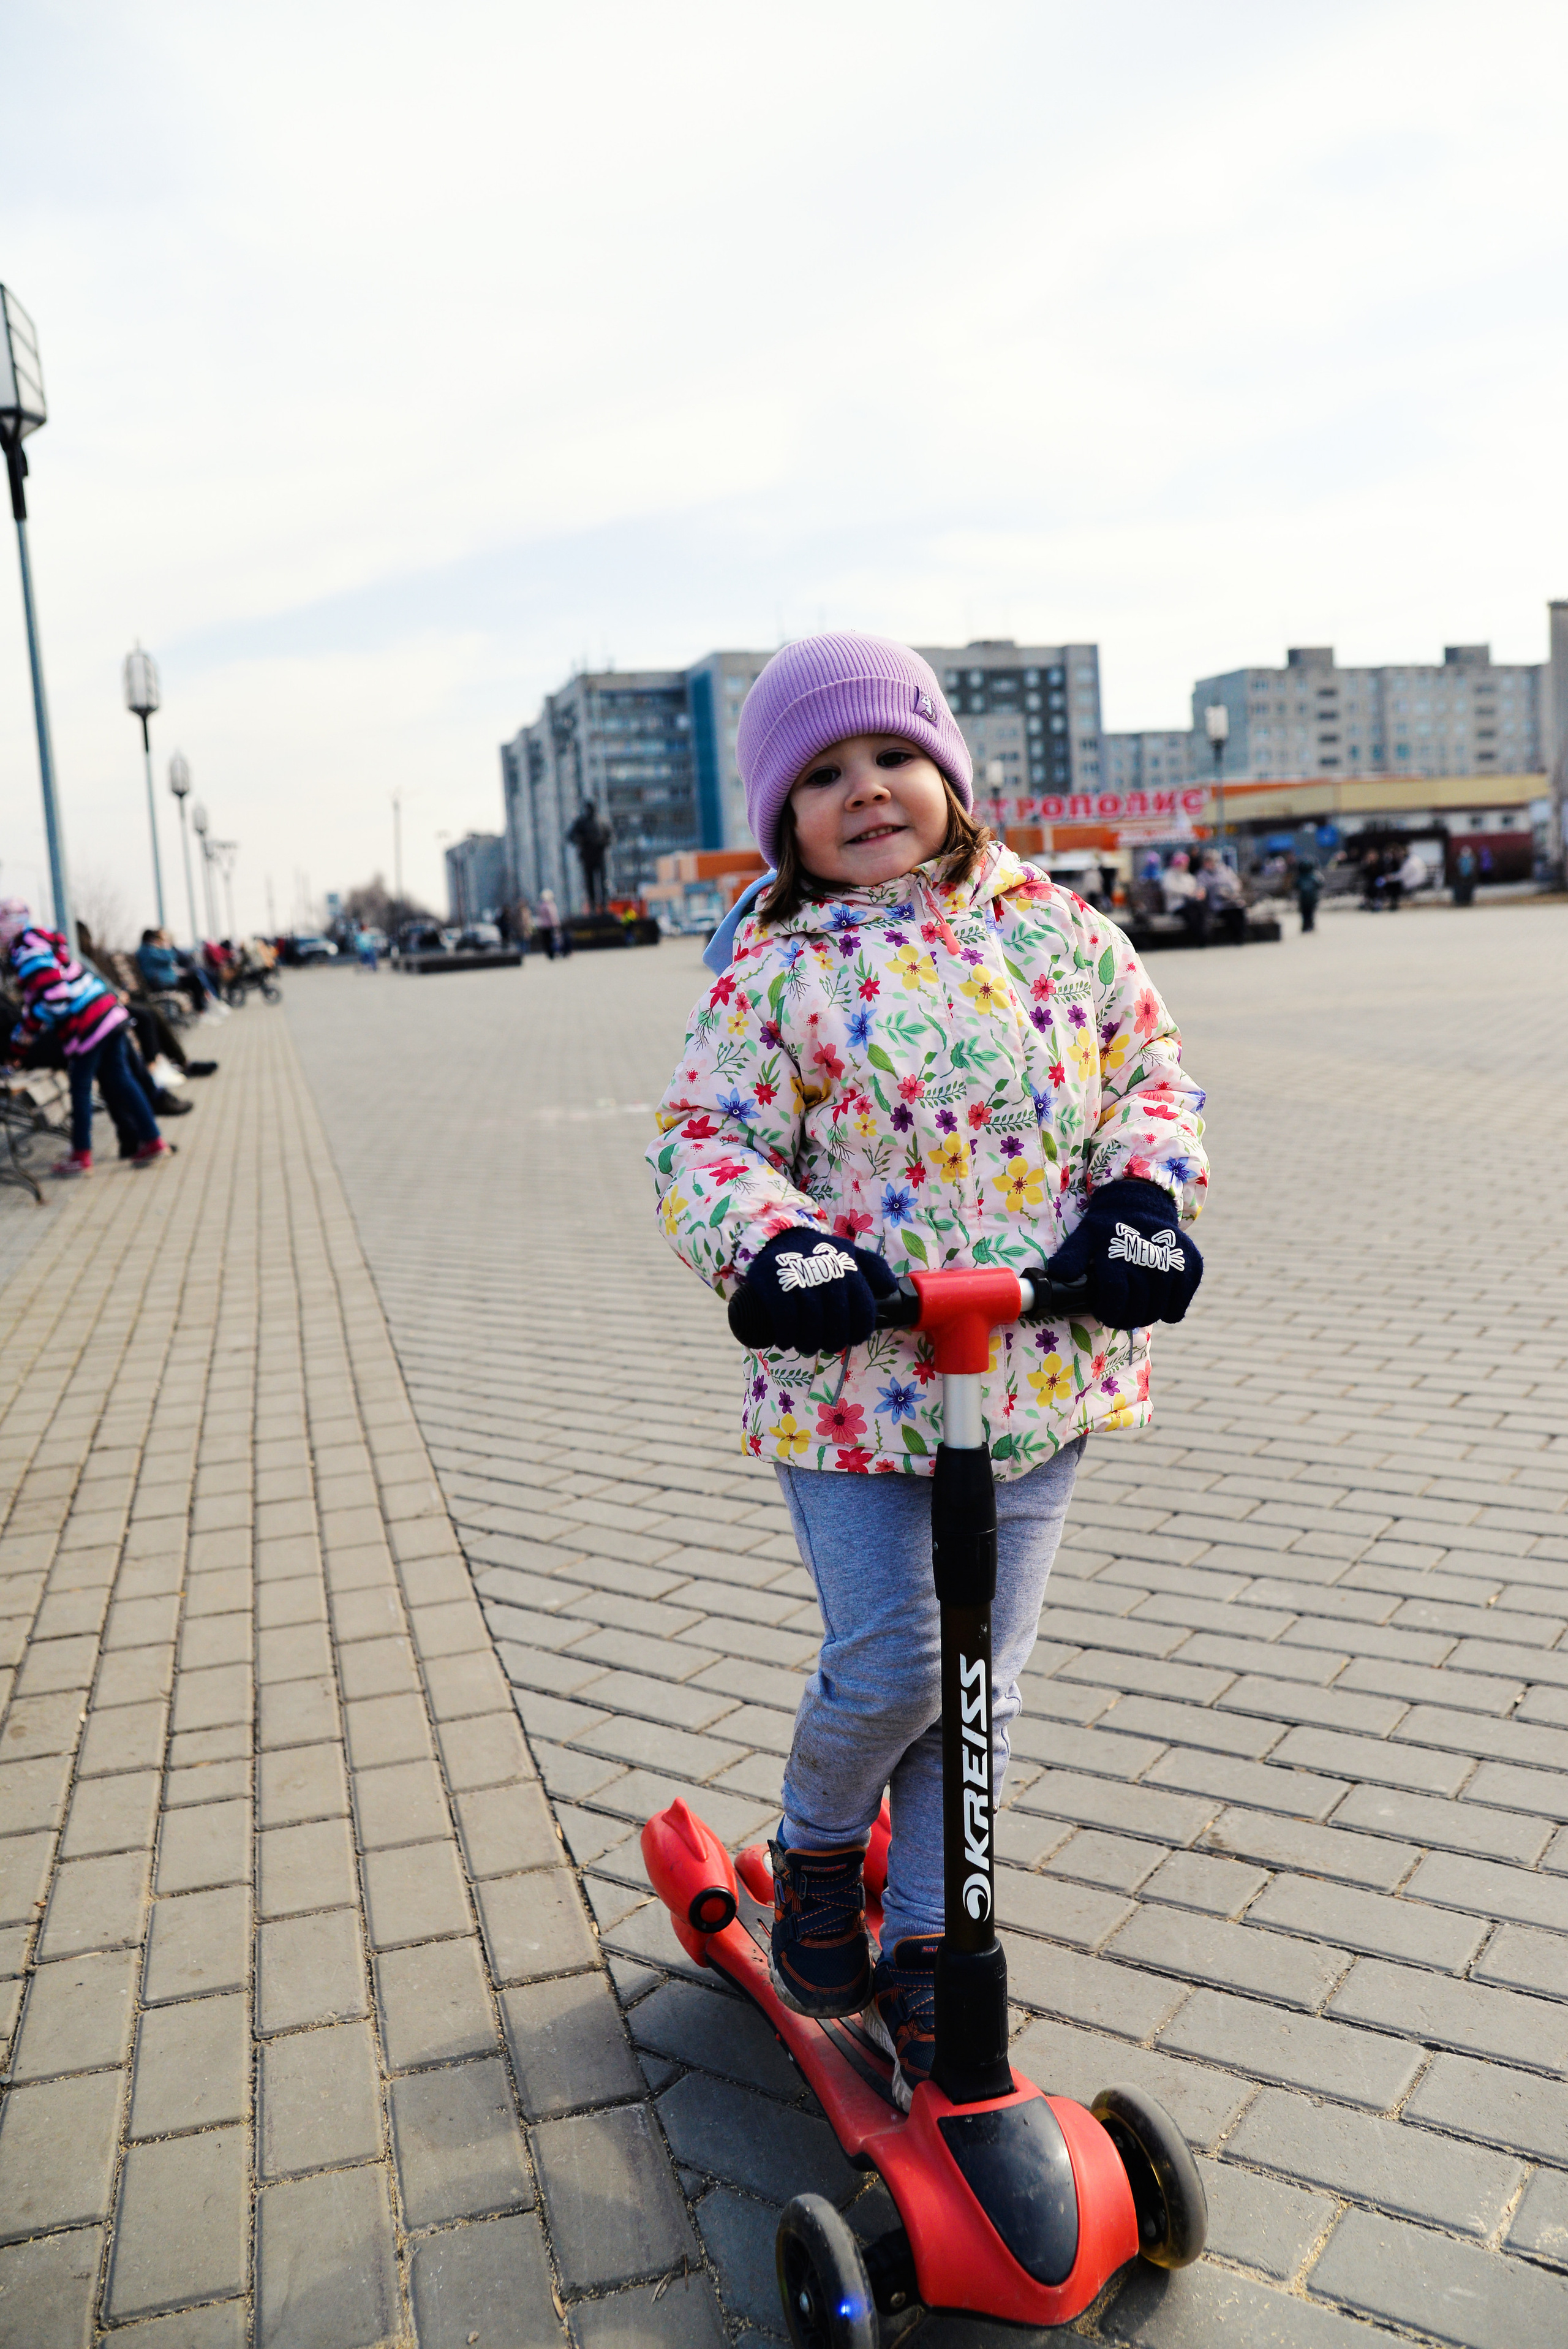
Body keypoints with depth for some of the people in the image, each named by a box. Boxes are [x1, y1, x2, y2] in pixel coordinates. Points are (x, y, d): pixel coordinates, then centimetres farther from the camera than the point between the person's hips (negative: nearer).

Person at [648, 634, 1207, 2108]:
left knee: (979, 1681, 12)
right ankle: (815, 1847, 34)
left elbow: (1147, 1071, 11)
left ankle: (925, 1941, 34)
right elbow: (703, 1139, -7)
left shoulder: (1055, 928, 5)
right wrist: (768, 1244, -26)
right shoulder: (779, 974, -4)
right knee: (892, 1666, -2)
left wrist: (1145, 1191, -8)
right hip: (853, 1379, -3)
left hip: (1041, 1371, 3)